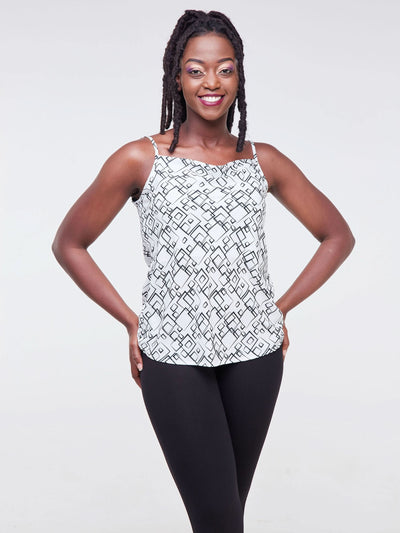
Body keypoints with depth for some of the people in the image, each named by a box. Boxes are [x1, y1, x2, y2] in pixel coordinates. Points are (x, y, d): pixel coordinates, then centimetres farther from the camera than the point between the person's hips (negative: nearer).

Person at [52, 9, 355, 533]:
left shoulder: (263, 161, 4)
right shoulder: (141, 159, -3)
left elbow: (338, 237, 14)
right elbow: (69, 244, 4)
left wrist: (281, 308, 5)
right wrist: (132, 323, -1)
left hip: (255, 352, 3)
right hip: (172, 357, -2)